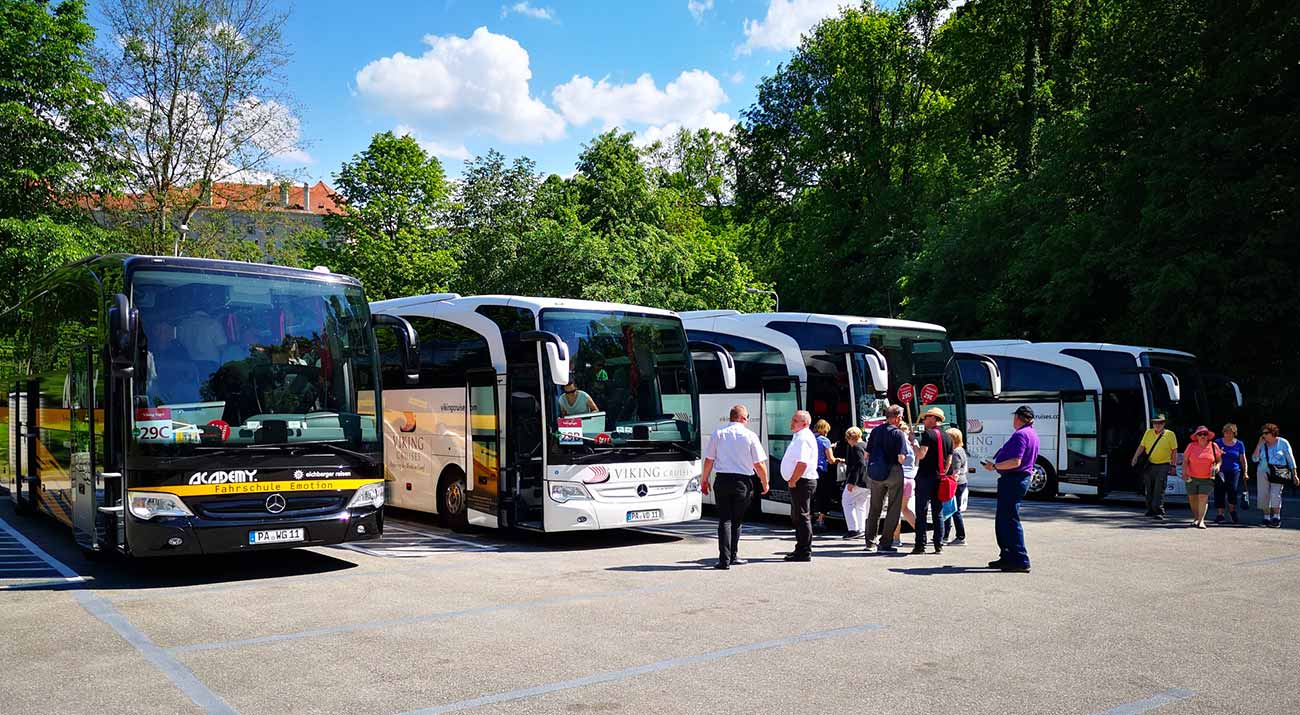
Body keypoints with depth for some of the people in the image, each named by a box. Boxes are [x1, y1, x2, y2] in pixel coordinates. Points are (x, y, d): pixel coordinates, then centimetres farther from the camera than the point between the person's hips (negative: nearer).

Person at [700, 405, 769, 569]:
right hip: (743, 482, -1)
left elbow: (709, 460, 4)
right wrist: (765, 483, 11)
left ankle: (724, 559, -5)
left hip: (722, 480, 1)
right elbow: (759, 464, -4)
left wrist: (704, 480, 16)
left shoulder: (718, 433, 1)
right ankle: (732, 556, 23)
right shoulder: (750, 435, -4)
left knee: (725, 520, 3)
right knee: (737, 520, 14)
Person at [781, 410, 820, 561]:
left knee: (802, 517, -7)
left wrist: (792, 481, -19)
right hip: (800, 482, 11)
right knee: (797, 517, 17)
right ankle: (801, 549, 24)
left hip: (802, 482, -11)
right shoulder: (800, 437, 18)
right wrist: (792, 481, 18)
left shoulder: (804, 438, -16)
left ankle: (804, 552, -3)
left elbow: (802, 463, -26)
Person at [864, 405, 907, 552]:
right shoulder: (899, 434, -11)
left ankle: (870, 542, 18)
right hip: (893, 472, -5)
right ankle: (885, 543, 3)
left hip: (876, 473, 5)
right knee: (893, 509, 5)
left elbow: (867, 454, 5)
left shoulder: (875, 431, 5)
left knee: (874, 508, 14)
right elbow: (901, 458, -17)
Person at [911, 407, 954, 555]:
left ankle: (920, 545, -4)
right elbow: (949, 461, 14)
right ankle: (939, 545, 8)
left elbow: (921, 455, -17)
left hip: (925, 477, -6)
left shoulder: (928, 434, -9)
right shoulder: (948, 437, 12)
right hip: (940, 479, 6)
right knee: (938, 513, 9)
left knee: (921, 512, -2)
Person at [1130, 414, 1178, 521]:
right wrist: (1135, 457, -5)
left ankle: (1159, 512, -9)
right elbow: (1141, 446, 9)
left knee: (1159, 490, -9)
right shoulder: (1148, 433, 7)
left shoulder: (1170, 434, -2)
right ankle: (1151, 509, 22)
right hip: (1149, 465, 4)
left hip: (1163, 466, -4)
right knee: (1149, 489, 10)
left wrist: (1173, 465, -1)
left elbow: (1174, 450, 1)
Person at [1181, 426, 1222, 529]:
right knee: (1192, 498, 10)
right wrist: (1184, 473, -8)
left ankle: (1201, 520, -11)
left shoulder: (1213, 446, 1)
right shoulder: (1191, 446, -1)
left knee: (1203, 497, -12)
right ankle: (1196, 518, 30)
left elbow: (1219, 459, 11)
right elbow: (1185, 460, 2)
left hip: (1207, 478, -1)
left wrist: (1217, 466, -10)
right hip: (1192, 478, 2)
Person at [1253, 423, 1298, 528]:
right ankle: (1266, 518, 10)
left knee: (1275, 493, -15)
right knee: (1263, 495, 1)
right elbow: (1255, 459, 0)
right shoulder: (1262, 444, 8)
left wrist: (1294, 475, 0)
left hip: (1278, 472, -4)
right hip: (1263, 472, 4)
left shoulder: (1283, 443, 0)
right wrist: (1259, 445, -6)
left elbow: (1290, 459, 4)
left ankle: (1276, 518, -8)